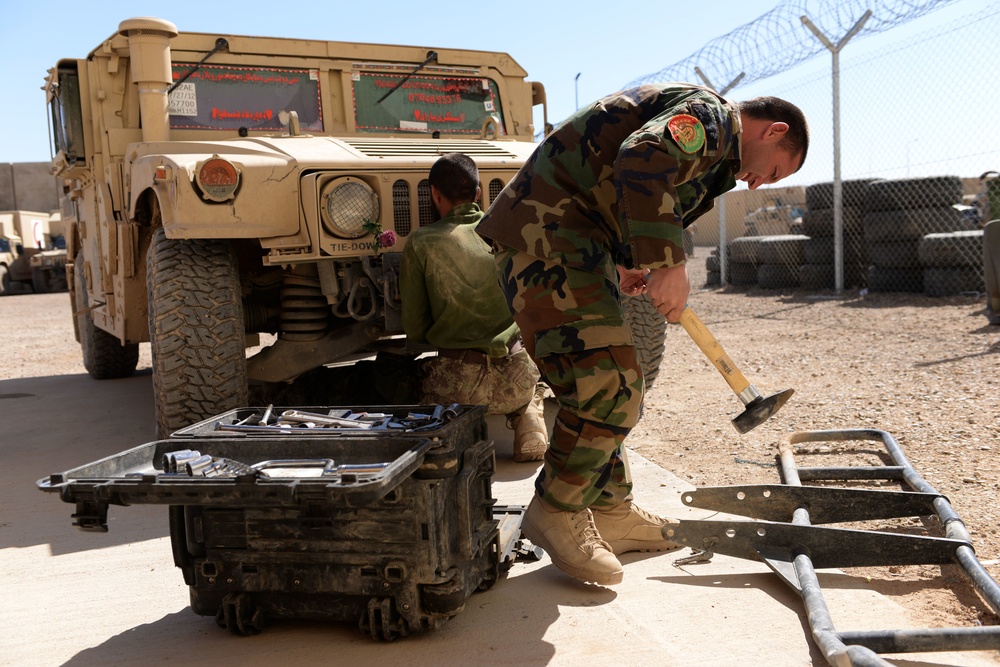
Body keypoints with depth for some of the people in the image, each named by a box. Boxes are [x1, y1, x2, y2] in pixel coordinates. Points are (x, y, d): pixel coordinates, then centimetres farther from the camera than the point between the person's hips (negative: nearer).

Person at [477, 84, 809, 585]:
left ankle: (609, 511, 22)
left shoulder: (712, 152, 27)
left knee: (604, 384, 13)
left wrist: (628, 263, 10)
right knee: (609, 382, -16)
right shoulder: (710, 115, -6)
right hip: (546, 234, -11)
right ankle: (556, 512, -2)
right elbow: (642, 161, -27)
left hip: (574, 242, 11)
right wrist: (669, 265, -27)